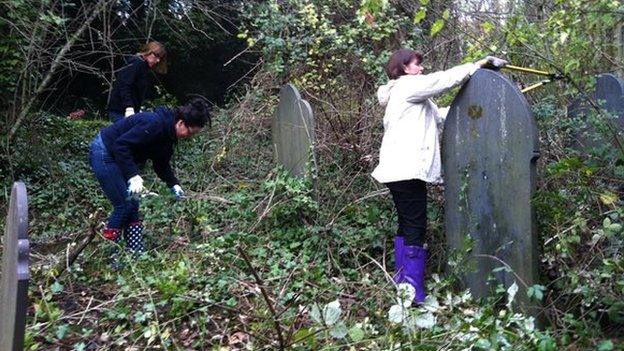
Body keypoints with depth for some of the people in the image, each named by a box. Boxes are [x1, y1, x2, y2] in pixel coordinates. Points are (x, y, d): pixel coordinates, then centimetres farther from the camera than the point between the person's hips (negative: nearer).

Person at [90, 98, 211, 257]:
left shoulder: (168, 132, 3)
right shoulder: (155, 124, -28)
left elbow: (162, 164, 13)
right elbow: (121, 145, -31)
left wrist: (174, 185, 0)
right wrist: (133, 176, -34)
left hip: (116, 156, 10)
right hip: (103, 153, -10)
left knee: (133, 205, 7)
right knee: (124, 206, -9)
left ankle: (137, 252, 12)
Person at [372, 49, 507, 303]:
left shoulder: (412, 96, 27)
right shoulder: (407, 85, -3)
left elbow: (440, 116, 22)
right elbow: (445, 79, -11)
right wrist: (480, 63, -4)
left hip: (398, 170, 11)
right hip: (407, 169, -11)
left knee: (407, 226, 12)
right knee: (416, 230, -10)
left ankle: (402, 282, 17)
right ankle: (415, 296, -10)